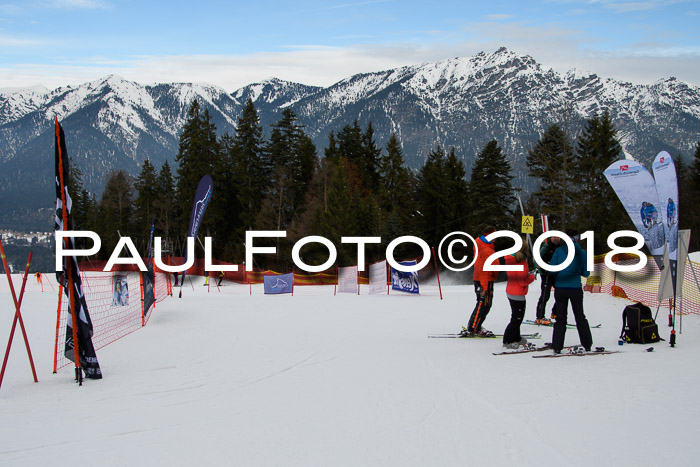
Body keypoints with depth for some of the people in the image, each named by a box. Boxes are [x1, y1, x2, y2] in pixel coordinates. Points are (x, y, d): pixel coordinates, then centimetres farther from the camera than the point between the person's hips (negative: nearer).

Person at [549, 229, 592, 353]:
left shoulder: (559, 251, -4)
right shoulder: (582, 253, -2)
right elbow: (586, 273, 2)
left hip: (560, 288, 0)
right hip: (576, 289, 0)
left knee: (560, 319, 8)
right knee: (580, 318, 14)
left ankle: (557, 347, 2)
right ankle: (587, 345, 18)